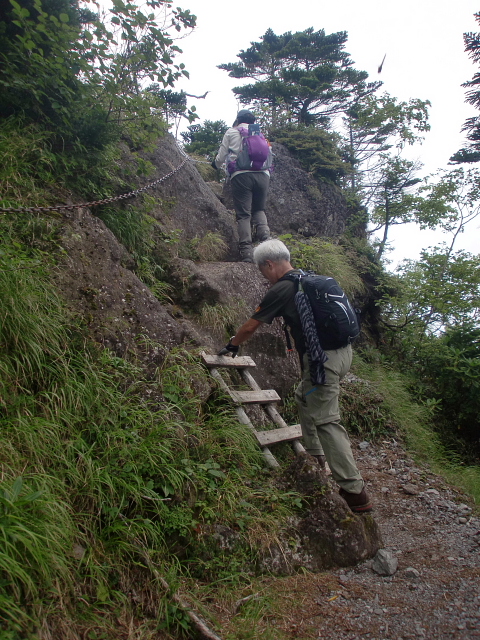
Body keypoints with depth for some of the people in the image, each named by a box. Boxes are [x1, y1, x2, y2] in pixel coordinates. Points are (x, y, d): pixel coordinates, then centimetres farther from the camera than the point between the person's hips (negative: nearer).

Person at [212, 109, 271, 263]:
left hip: (241, 175, -3)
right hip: (263, 174, 3)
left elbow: (221, 156, 18)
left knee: (243, 214, -4)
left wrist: (216, 164, 38)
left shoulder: (231, 132, 16)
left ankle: (246, 252, -14)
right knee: (259, 210, 19)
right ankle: (265, 238, -5)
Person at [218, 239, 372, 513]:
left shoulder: (281, 290, -9)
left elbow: (250, 328, -1)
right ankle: (315, 456, 35)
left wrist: (231, 347, 17)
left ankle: (355, 492, -4)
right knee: (305, 397, 25)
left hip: (322, 357, -9)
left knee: (326, 420, -6)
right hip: (343, 349, 9)